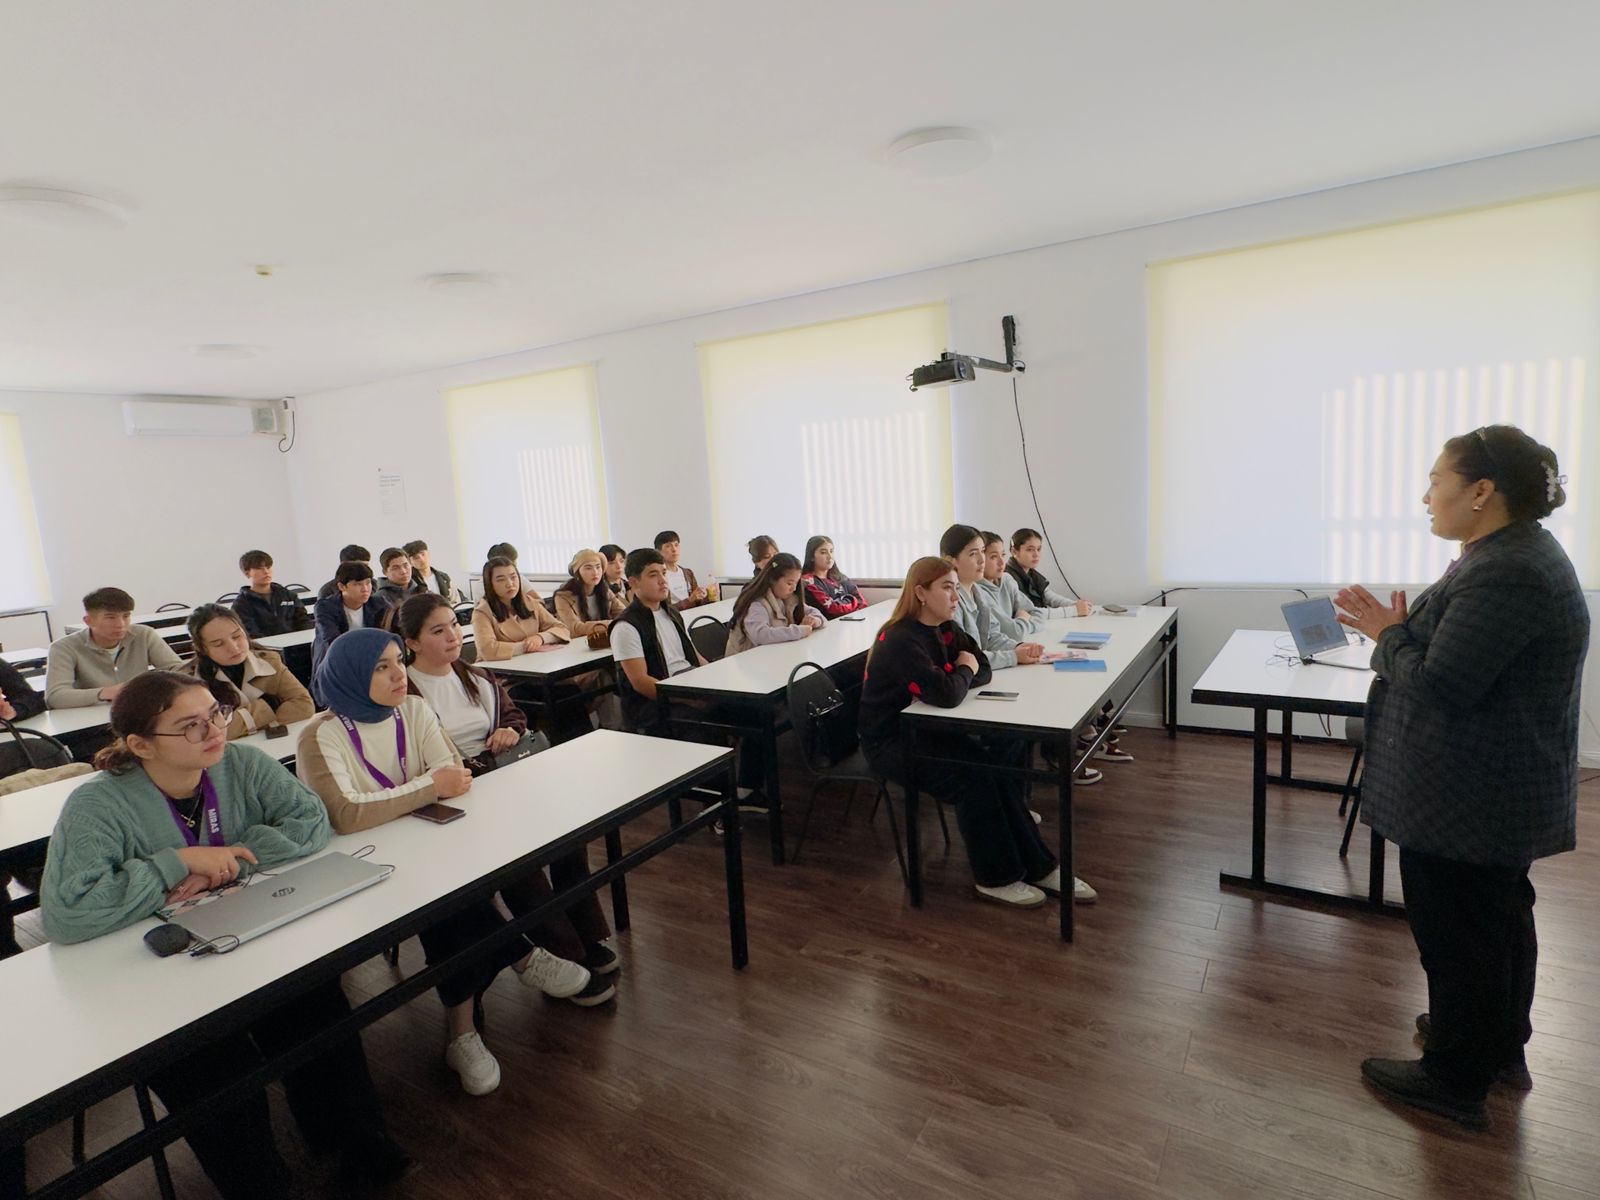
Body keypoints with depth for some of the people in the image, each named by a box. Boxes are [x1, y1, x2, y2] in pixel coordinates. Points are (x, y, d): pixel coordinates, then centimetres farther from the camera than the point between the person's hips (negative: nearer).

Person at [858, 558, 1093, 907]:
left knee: (1009, 747, -11)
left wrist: (959, 674, -17)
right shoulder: (901, 641, -24)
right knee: (977, 773, -24)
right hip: (891, 743, -8)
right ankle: (998, 877, -6)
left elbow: (984, 671, 2)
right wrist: (964, 670, -12)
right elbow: (946, 694, -32)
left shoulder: (947, 629, 4)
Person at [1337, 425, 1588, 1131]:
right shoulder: (1522, 552, 8)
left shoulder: (1504, 575, -26)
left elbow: (1436, 687, -27)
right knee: (1499, 916, 24)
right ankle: (1501, 1047, 43)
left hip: (1467, 801, -11)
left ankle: (1454, 1082, 22)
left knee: (1456, 933, 5)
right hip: (1504, 794, 11)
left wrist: (1386, 633, -13)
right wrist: (1398, 627, 0)